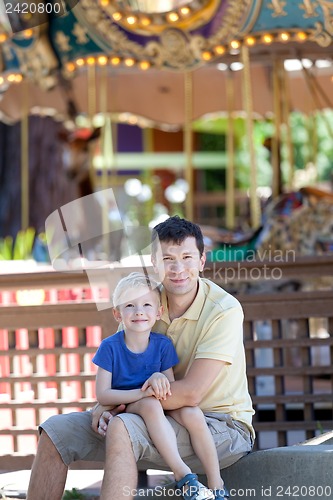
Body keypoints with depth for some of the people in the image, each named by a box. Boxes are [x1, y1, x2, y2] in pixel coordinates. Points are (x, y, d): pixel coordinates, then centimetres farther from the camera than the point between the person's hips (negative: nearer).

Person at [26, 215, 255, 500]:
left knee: (121, 428, -33)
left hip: (222, 426, -7)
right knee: (57, 430, -2)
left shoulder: (224, 310, -17)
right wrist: (102, 407, -10)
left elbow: (190, 393, -23)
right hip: (166, 422, 7)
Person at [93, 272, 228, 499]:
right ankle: (183, 474, -40)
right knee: (151, 404, -36)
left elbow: (170, 387, 1)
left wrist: (159, 378, -24)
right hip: (125, 408, -4)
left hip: (163, 405, 4)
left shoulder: (162, 344, -2)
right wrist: (142, 393, -27)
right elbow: (102, 395, -15)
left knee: (193, 413, -26)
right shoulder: (110, 347, -11)